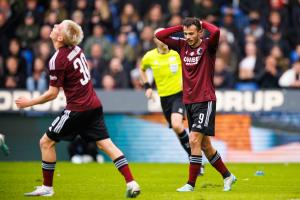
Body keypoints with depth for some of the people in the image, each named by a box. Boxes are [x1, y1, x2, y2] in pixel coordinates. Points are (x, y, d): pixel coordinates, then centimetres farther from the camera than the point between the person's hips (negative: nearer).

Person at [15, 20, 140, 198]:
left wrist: (29, 102, 0)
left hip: (78, 109, -8)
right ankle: (131, 183, -6)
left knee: (46, 142, 5)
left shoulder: (57, 60, -15)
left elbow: (52, 94, -11)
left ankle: (47, 187, 11)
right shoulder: (76, 49, 7)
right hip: (94, 105, 8)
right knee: (105, 143, 4)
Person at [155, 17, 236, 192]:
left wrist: (203, 24, -9)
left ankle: (191, 184, -12)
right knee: (205, 145, 11)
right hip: (189, 102, 7)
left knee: (194, 140, -15)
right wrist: (181, 27, 1)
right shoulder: (182, 45, 7)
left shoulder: (208, 46, -8)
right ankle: (227, 176, 25)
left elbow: (216, 32, -28)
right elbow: (159, 36, 8)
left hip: (205, 101, -7)